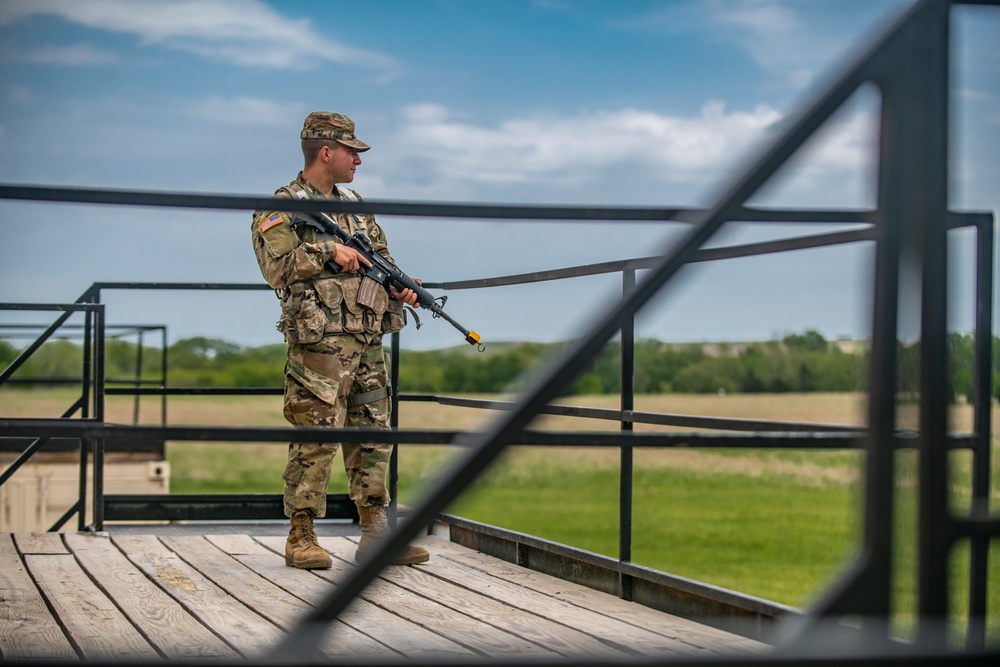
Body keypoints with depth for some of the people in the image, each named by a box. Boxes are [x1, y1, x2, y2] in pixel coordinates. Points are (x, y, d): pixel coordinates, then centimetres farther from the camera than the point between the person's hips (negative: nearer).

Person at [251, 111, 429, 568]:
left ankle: (376, 534, 14)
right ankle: (301, 538, 2)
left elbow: (381, 256, 25)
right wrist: (329, 250, -18)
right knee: (315, 439, -7)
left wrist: (399, 286, 6)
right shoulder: (282, 208, -4)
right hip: (320, 341, -7)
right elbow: (278, 267, -17)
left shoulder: (354, 205, 19)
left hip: (368, 341, 8)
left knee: (373, 436, 8)